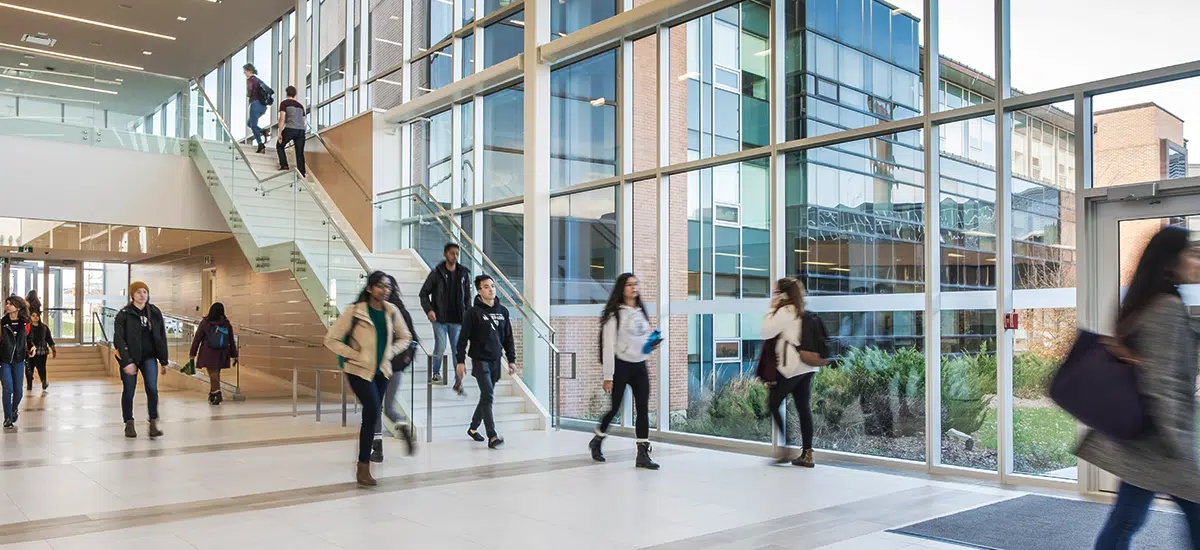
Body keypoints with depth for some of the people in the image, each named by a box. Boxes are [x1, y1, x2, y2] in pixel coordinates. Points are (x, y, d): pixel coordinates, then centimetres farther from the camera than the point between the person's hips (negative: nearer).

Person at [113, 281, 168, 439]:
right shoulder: (124, 314, -7)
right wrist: (126, 362, -21)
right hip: (130, 357, -2)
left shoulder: (155, 313, 3)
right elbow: (118, 339, -12)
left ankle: (153, 424, -8)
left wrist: (163, 361, 6)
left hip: (149, 356, 2)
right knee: (128, 392, 7)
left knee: (152, 389, -11)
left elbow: (161, 337, 7)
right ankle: (129, 424, 22)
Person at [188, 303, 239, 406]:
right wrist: (234, 355, 12)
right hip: (222, 354, 3)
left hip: (208, 353, -3)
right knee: (216, 373, 13)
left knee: (212, 373, -4)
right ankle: (212, 394, 21)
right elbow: (232, 341, 6)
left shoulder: (205, 323, -4)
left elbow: (197, 339, -1)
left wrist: (192, 354, 5)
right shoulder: (227, 324, 2)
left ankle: (218, 393, -18)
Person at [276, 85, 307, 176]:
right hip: (301, 130, 4)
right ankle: (302, 173, 2)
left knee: (279, 146, 19)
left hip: (290, 129, -4)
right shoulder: (300, 105, 23)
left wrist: (279, 133, -4)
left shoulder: (284, 103, 7)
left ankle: (284, 165, 10)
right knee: (300, 153, 7)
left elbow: (282, 118, -3)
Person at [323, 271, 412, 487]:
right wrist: (355, 355, -15)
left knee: (371, 414, 12)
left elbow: (405, 337, 14)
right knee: (373, 412, -17)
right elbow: (331, 339, -11)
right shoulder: (355, 311, -14)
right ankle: (364, 468, -7)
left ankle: (364, 460, 30)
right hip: (360, 370, -5)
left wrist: (391, 352, -2)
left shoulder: (392, 311, -1)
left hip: (382, 371, 5)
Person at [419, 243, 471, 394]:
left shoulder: (463, 273, 5)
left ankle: (458, 382, 9)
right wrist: (428, 310, -11)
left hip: (457, 319, 2)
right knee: (440, 348, -2)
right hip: (440, 319, -2)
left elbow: (467, 297, 11)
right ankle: (436, 373, 25)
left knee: (458, 350, 3)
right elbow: (424, 293, 3)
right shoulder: (436, 273, -3)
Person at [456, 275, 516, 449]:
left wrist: (511, 360, 10)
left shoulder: (503, 311, 8)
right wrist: (460, 361, -11)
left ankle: (473, 428, 32)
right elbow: (463, 338, -7)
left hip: (495, 361, 5)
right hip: (480, 360, -5)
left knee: (486, 397, 14)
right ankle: (492, 437, -16)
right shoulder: (473, 312, -6)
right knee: (488, 396, -14)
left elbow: (508, 338, 13)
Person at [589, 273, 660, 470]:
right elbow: (608, 346, -11)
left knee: (643, 409, -2)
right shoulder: (615, 314, -8)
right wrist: (608, 376, -15)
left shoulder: (641, 312, 13)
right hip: (621, 366, -5)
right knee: (615, 407, 4)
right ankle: (597, 441, 29)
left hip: (640, 366, 5)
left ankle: (643, 454, 0)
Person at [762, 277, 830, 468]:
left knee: (773, 404, 5)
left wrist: (771, 309, -4)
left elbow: (767, 332, -9)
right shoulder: (802, 312, 14)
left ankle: (786, 447, 1)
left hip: (792, 367, -8)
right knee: (804, 409, 7)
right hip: (807, 367, 8)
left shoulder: (785, 311, -11)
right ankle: (806, 454, 7)